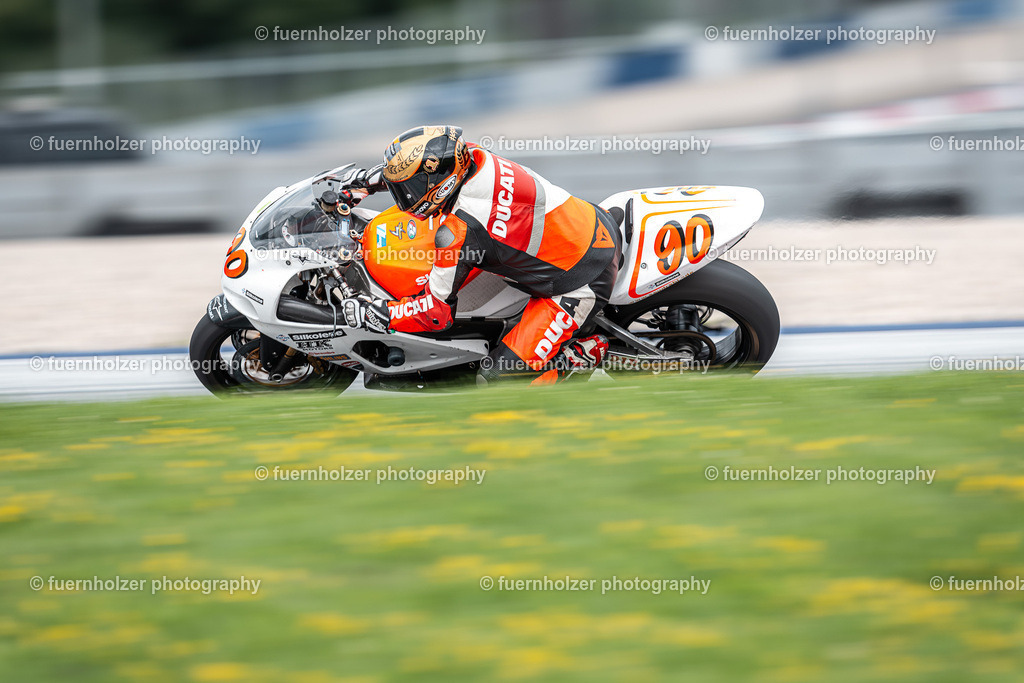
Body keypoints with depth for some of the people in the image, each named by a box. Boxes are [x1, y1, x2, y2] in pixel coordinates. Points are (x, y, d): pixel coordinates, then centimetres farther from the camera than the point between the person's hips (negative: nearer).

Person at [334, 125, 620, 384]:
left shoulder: (458, 232, -27)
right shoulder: (470, 156, -7)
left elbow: (437, 310, -14)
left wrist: (375, 314, -5)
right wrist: (366, 181, 23)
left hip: (582, 287, -8)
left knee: (498, 376, -8)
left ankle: (586, 350, 6)